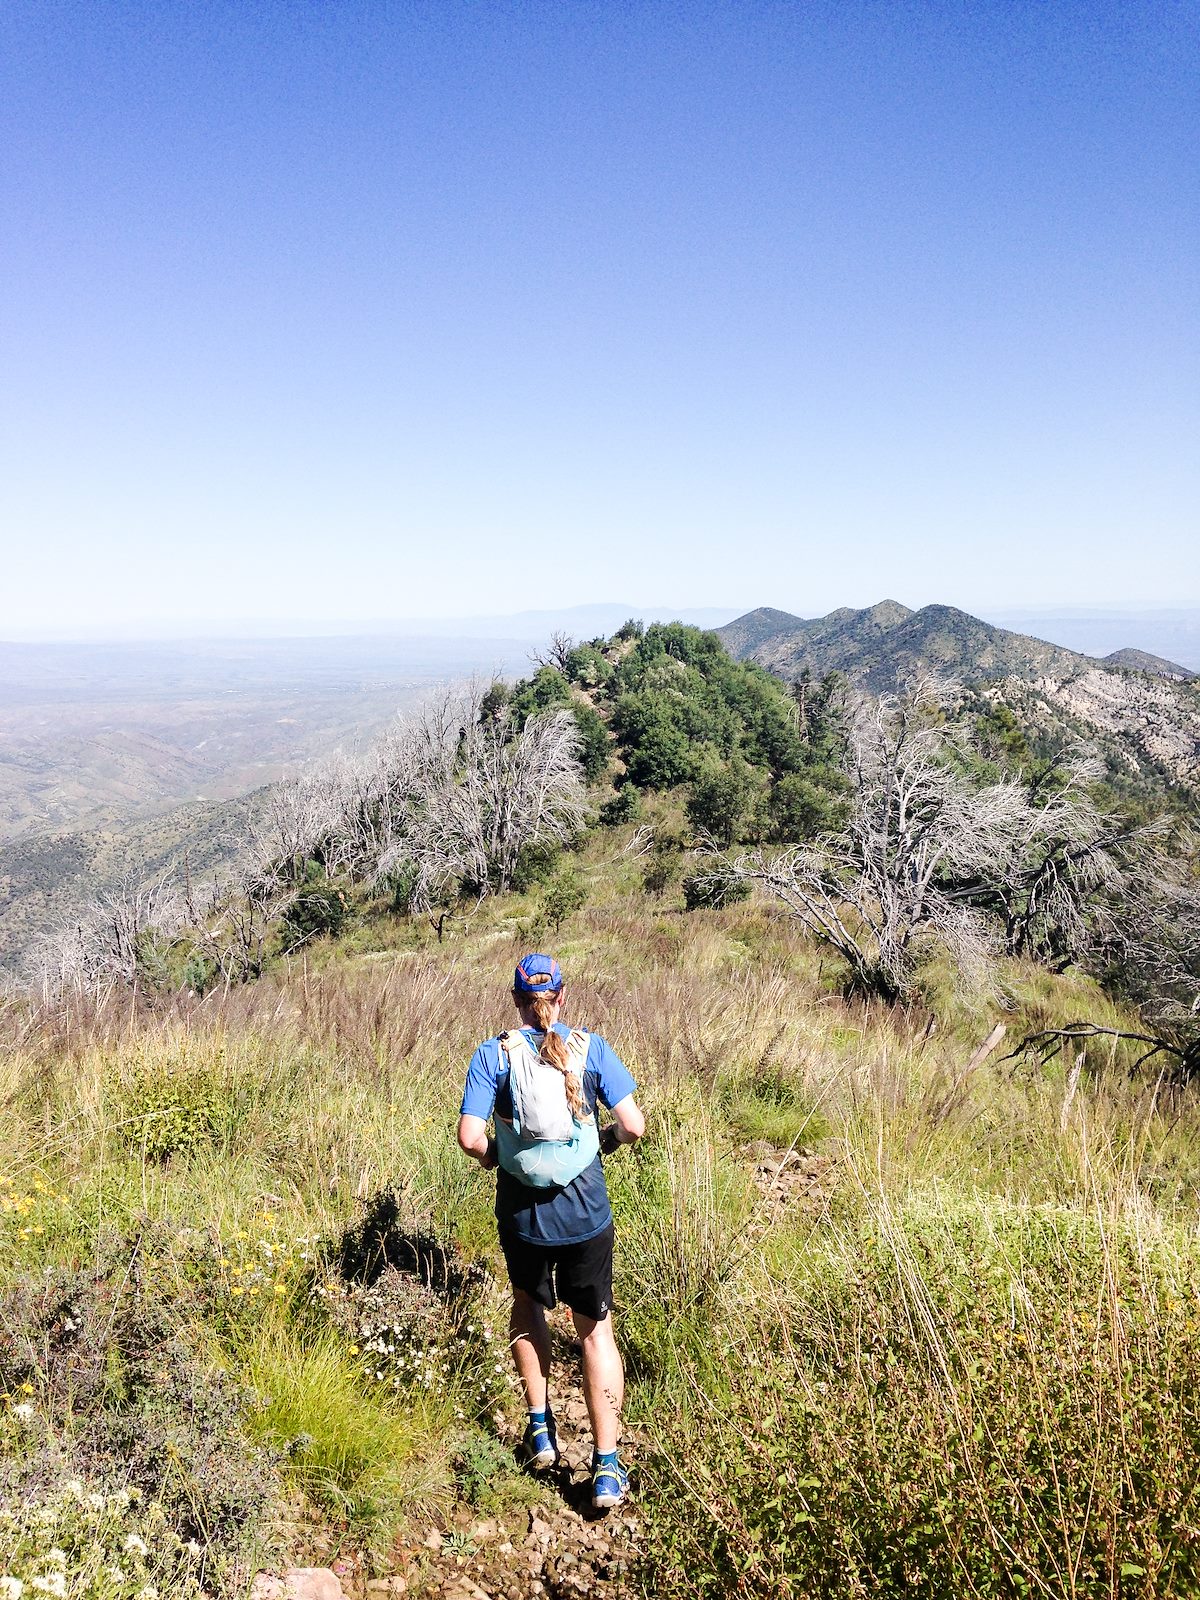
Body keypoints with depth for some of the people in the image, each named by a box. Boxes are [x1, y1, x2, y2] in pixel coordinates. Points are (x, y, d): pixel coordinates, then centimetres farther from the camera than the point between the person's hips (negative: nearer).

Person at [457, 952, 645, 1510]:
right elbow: (634, 1125, -8)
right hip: (586, 1213, 0)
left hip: (522, 1214, 1)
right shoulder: (591, 1048, -5)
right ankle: (607, 1467, 13)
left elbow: (470, 1136, -14)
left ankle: (540, 1428, 33)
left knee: (528, 1307, 28)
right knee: (595, 1329, 13)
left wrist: (496, 1157, 7)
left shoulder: (493, 1054, -7)